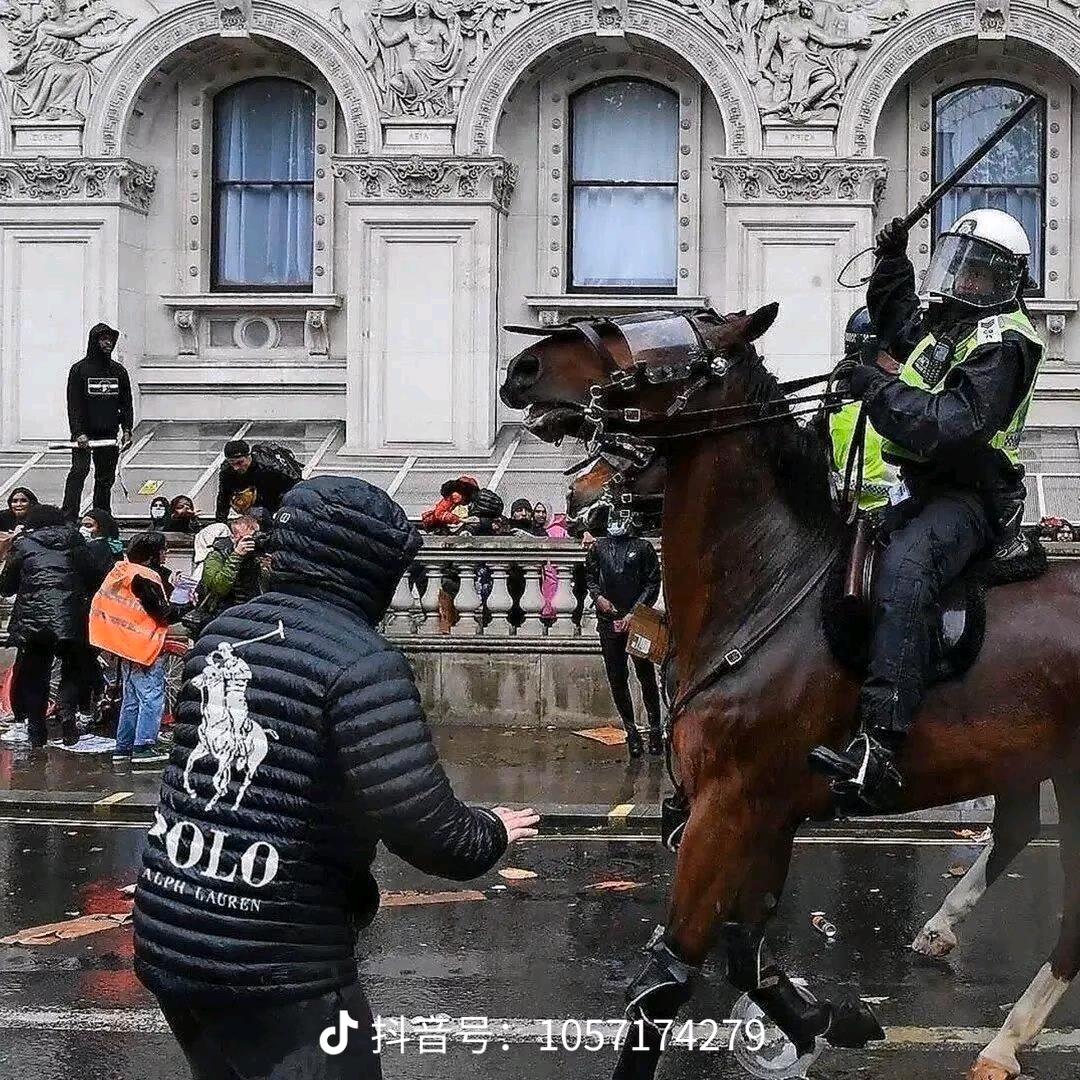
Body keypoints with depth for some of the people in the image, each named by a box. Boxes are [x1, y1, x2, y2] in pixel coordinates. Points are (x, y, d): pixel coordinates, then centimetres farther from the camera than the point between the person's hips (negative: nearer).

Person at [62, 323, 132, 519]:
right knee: (78, 472, -15)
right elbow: (74, 405, -6)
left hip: (109, 435, 4)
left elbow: (126, 404, 13)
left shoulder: (118, 371, 11)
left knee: (106, 479, 8)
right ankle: (69, 518, -20)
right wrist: (78, 433, -16)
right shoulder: (79, 369, -1)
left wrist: (126, 430, 1)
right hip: (85, 433, -4)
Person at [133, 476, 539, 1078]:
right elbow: (422, 823, -20)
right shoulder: (361, 661, -15)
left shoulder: (223, 631, 7)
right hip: (276, 963, -7)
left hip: (168, 938, 8)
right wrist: (491, 834, 1)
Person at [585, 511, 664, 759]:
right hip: (609, 620, 3)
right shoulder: (598, 547, 10)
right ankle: (631, 731, 11)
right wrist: (598, 597, -3)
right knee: (617, 678, 3)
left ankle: (655, 729, 7)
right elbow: (590, 576, 17)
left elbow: (653, 582, -1)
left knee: (646, 675, -2)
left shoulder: (643, 548, 2)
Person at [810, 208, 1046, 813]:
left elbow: (954, 426, -26)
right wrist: (894, 261, 31)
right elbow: (895, 318, 45)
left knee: (904, 568, -38)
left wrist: (880, 389, -19)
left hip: (970, 497, -11)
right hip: (926, 492, 11)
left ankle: (880, 751, -53)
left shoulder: (1000, 343, -11)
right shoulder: (942, 325, 19)